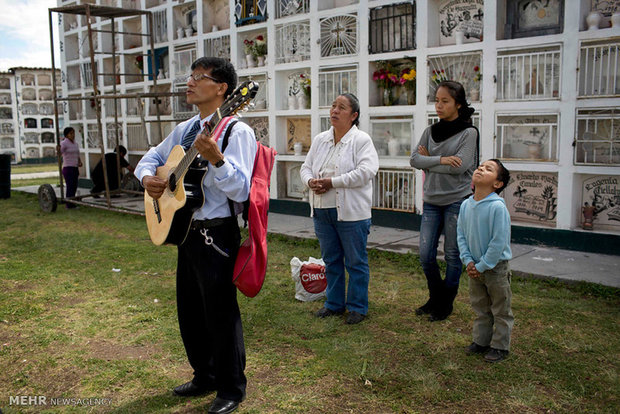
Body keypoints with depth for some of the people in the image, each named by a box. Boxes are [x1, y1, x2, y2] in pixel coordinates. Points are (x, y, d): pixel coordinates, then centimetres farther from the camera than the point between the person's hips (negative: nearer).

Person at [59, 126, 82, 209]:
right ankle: (69, 204, -4)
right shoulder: (64, 143, -9)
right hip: (68, 168, -7)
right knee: (70, 186, -9)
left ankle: (71, 203, 18)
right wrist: (58, 149, -44)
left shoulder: (75, 144, 14)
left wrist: (80, 162, 2)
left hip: (75, 168, 7)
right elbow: (59, 154, -23)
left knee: (74, 186, 10)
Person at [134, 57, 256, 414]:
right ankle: (205, 376, 39)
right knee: (190, 311, 19)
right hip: (187, 231, 9)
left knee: (220, 314, 2)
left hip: (216, 234, -8)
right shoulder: (185, 130, 12)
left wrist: (216, 159, -36)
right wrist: (147, 177, 2)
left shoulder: (236, 131, -13)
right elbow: (151, 157, 23)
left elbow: (240, 190, -22)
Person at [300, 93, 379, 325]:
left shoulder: (362, 140, -7)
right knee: (331, 260, 16)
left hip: (351, 212, -6)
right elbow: (306, 167, 14)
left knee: (355, 262, 5)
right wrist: (310, 181, -10)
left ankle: (357, 307, 19)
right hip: (322, 211, 6)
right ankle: (334, 303, 30)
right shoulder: (320, 140, 12)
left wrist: (332, 182, -20)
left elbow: (366, 171, -19)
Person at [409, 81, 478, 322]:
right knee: (425, 255, 5)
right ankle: (435, 298, 27)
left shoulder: (469, 132, -5)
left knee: (452, 255, 5)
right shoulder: (430, 132, 9)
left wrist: (428, 161, -7)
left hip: (457, 200, -4)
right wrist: (440, 160, -16)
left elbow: (459, 166, -16)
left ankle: (446, 304, 21)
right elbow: (414, 159, -2)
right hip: (431, 201, 5)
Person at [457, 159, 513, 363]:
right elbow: (460, 234, 5)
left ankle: (500, 346, 25)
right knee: (480, 308, 20)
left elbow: (499, 241, -21)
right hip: (475, 268, 6)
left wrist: (482, 266, -16)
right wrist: (468, 261, -5)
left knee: (501, 311, 11)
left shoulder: (498, 207, -22)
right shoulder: (466, 205, -3)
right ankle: (481, 340, 35)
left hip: (496, 267, -6)